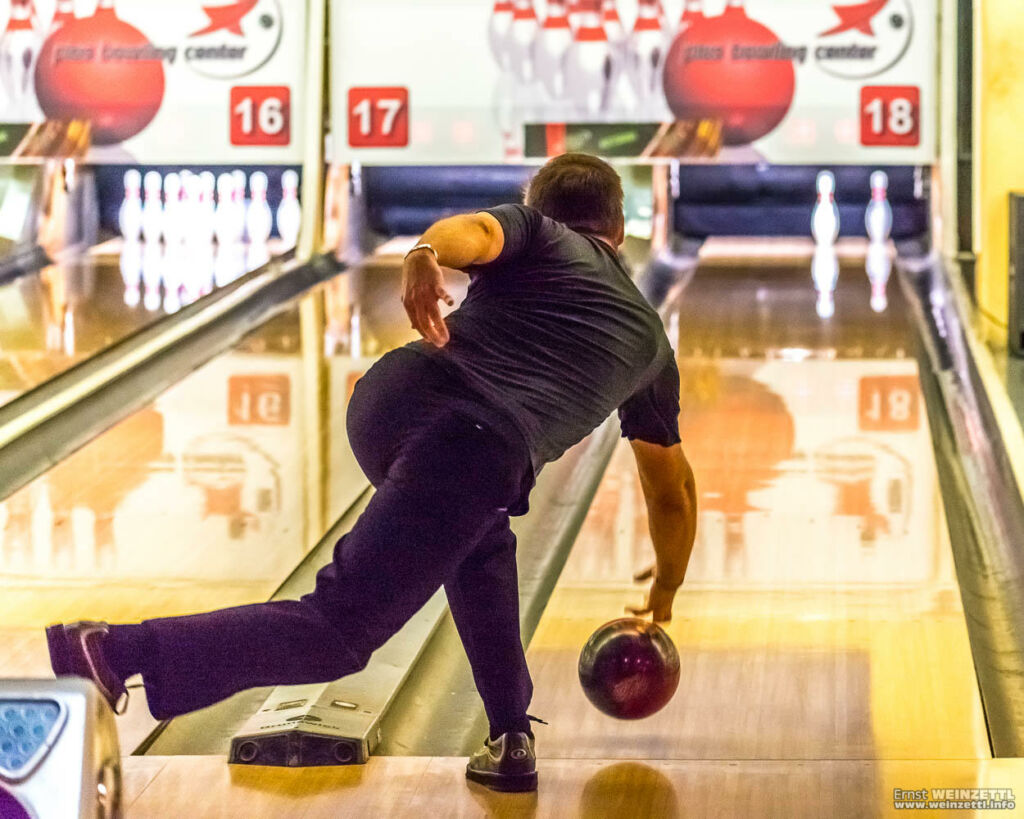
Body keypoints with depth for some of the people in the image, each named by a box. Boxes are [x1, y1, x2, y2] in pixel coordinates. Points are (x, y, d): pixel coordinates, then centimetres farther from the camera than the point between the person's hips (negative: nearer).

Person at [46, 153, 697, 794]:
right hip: (478, 456, -3)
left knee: (480, 542, 31)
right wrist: (665, 591, 59)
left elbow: (470, 230, -3)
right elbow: (672, 488, 42)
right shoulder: (646, 335, 31)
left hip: (389, 401, 3)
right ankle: (116, 653, -20)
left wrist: (423, 258, -25)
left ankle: (512, 739, 28)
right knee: (336, 632, -3)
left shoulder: (537, 232, 26)